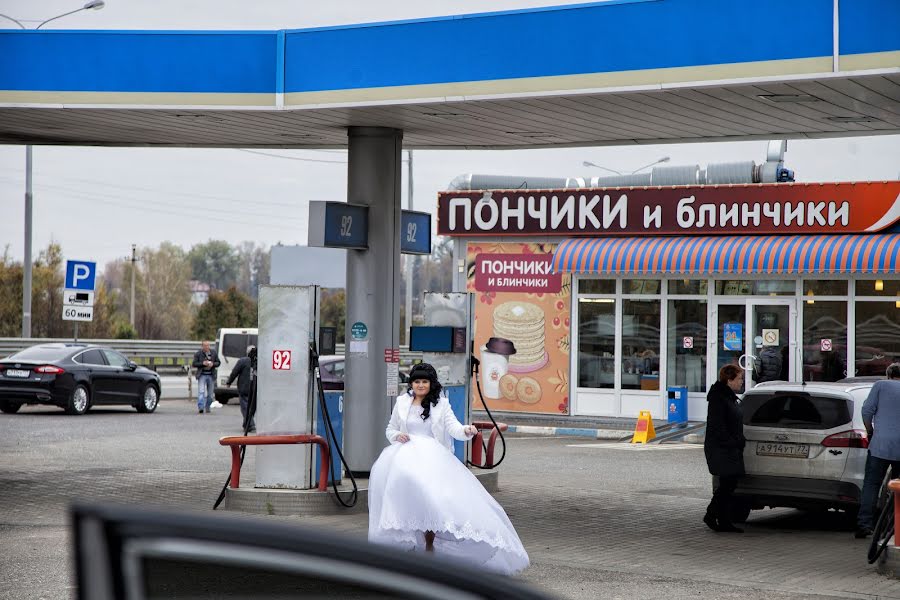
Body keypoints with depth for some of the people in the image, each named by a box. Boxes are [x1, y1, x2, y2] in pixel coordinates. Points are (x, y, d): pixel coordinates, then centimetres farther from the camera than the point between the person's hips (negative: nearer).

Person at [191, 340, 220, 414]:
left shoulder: (214, 353, 4)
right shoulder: (198, 354, -3)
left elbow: (218, 362, 8)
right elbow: (194, 364, -4)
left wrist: (213, 364, -13)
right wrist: (203, 363, -18)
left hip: (211, 375, 3)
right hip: (202, 375, -3)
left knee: (210, 393, 9)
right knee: (201, 391, -15)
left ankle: (207, 407, 22)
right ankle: (200, 408, -22)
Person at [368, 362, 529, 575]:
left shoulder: (441, 404, 10)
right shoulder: (402, 402, 15)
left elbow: (453, 427, -2)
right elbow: (390, 429, 24)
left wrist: (466, 431, -24)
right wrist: (397, 436, 1)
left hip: (433, 456, -2)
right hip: (406, 453, 2)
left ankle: (429, 544, -11)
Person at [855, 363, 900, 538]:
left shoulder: (881, 385, 6)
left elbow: (867, 410, -2)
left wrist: (870, 433, 12)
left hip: (881, 445, -2)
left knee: (871, 485, -2)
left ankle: (864, 525, -12)